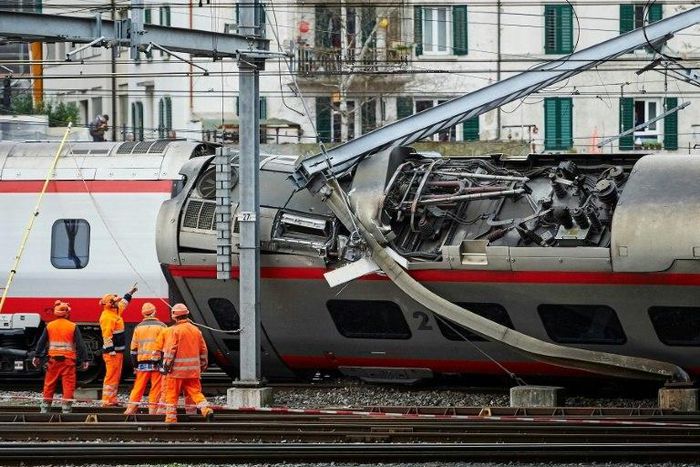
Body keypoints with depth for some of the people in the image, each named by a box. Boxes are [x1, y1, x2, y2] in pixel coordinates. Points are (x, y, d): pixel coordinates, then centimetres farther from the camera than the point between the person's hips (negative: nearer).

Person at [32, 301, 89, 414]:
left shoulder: (49, 326, 3)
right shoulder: (73, 327, -4)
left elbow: (41, 343, 9)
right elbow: (80, 345, -5)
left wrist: (37, 356, 17)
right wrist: (84, 360, -1)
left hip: (53, 359, 3)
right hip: (68, 361, -3)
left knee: (49, 384, 11)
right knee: (68, 385, 0)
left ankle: (45, 408, 16)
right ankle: (66, 409, -5)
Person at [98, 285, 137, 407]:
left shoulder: (115, 311, 14)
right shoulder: (107, 317, -17)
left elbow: (123, 303, 36)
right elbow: (107, 336, -22)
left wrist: (130, 293, 43)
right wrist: (111, 351, -25)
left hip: (118, 351, 10)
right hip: (112, 352, -10)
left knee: (116, 376, 14)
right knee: (111, 376, -10)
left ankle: (112, 400, 18)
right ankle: (107, 401, -10)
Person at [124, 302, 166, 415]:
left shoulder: (138, 327, 8)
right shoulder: (161, 326, -3)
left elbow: (134, 348, 11)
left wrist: (135, 365, 17)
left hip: (142, 363, 3)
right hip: (157, 363, -3)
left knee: (138, 387, 8)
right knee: (155, 388, 1)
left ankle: (131, 408, 6)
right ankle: (152, 409, -1)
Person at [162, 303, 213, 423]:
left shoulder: (175, 330, -8)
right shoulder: (196, 330, 9)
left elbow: (170, 349, -12)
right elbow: (203, 349, 14)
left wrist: (166, 364, -7)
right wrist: (203, 364, 23)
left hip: (178, 368, -5)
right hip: (193, 370, 5)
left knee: (172, 394, 4)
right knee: (195, 391, 7)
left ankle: (171, 417, 6)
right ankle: (206, 408, -14)